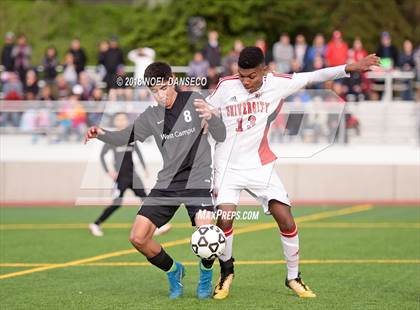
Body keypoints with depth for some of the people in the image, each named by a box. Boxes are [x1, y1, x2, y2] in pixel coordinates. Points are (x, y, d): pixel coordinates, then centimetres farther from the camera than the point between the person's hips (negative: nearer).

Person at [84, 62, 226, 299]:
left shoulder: (194, 101, -4)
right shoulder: (152, 116, 7)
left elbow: (221, 137, -6)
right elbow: (126, 137, 13)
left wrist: (210, 117, -28)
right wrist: (102, 134, -7)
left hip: (198, 179, -4)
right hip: (167, 183, 4)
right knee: (138, 238, -6)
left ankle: (206, 278, 6)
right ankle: (173, 271, 20)